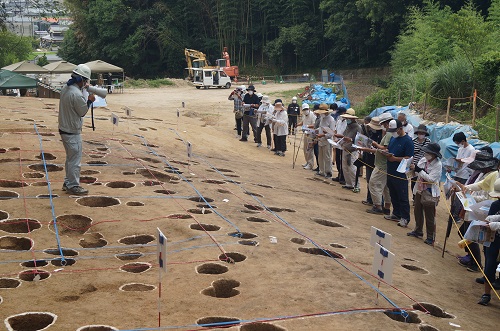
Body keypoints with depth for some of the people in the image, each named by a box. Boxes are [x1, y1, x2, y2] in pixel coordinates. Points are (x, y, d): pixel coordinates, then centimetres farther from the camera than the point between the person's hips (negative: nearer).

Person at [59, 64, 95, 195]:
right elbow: (83, 112, -15)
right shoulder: (77, 94, -25)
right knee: (75, 160, 2)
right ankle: (73, 186, 10)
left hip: (64, 129, 10)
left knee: (70, 158, 21)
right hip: (72, 132, -10)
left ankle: (68, 183, 30)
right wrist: (89, 100, 0)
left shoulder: (65, 88, 3)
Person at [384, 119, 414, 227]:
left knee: (402, 197, -2)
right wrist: (386, 153, -2)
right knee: (393, 196, 16)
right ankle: (396, 214, 28)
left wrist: (395, 158, -22)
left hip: (401, 175, -8)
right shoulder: (393, 138, 12)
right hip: (390, 172, 8)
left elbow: (409, 158, -17)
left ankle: (405, 218, 4)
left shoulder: (407, 140, -13)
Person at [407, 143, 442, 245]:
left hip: (430, 193, -7)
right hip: (419, 190, 7)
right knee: (417, 212, 19)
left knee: (430, 216, 2)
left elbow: (430, 179, -23)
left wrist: (418, 170, -25)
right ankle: (418, 231, 37)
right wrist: (412, 169, -14)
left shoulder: (438, 165, -17)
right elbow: (416, 174, 7)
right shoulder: (423, 160, 0)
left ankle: (430, 237, 13)